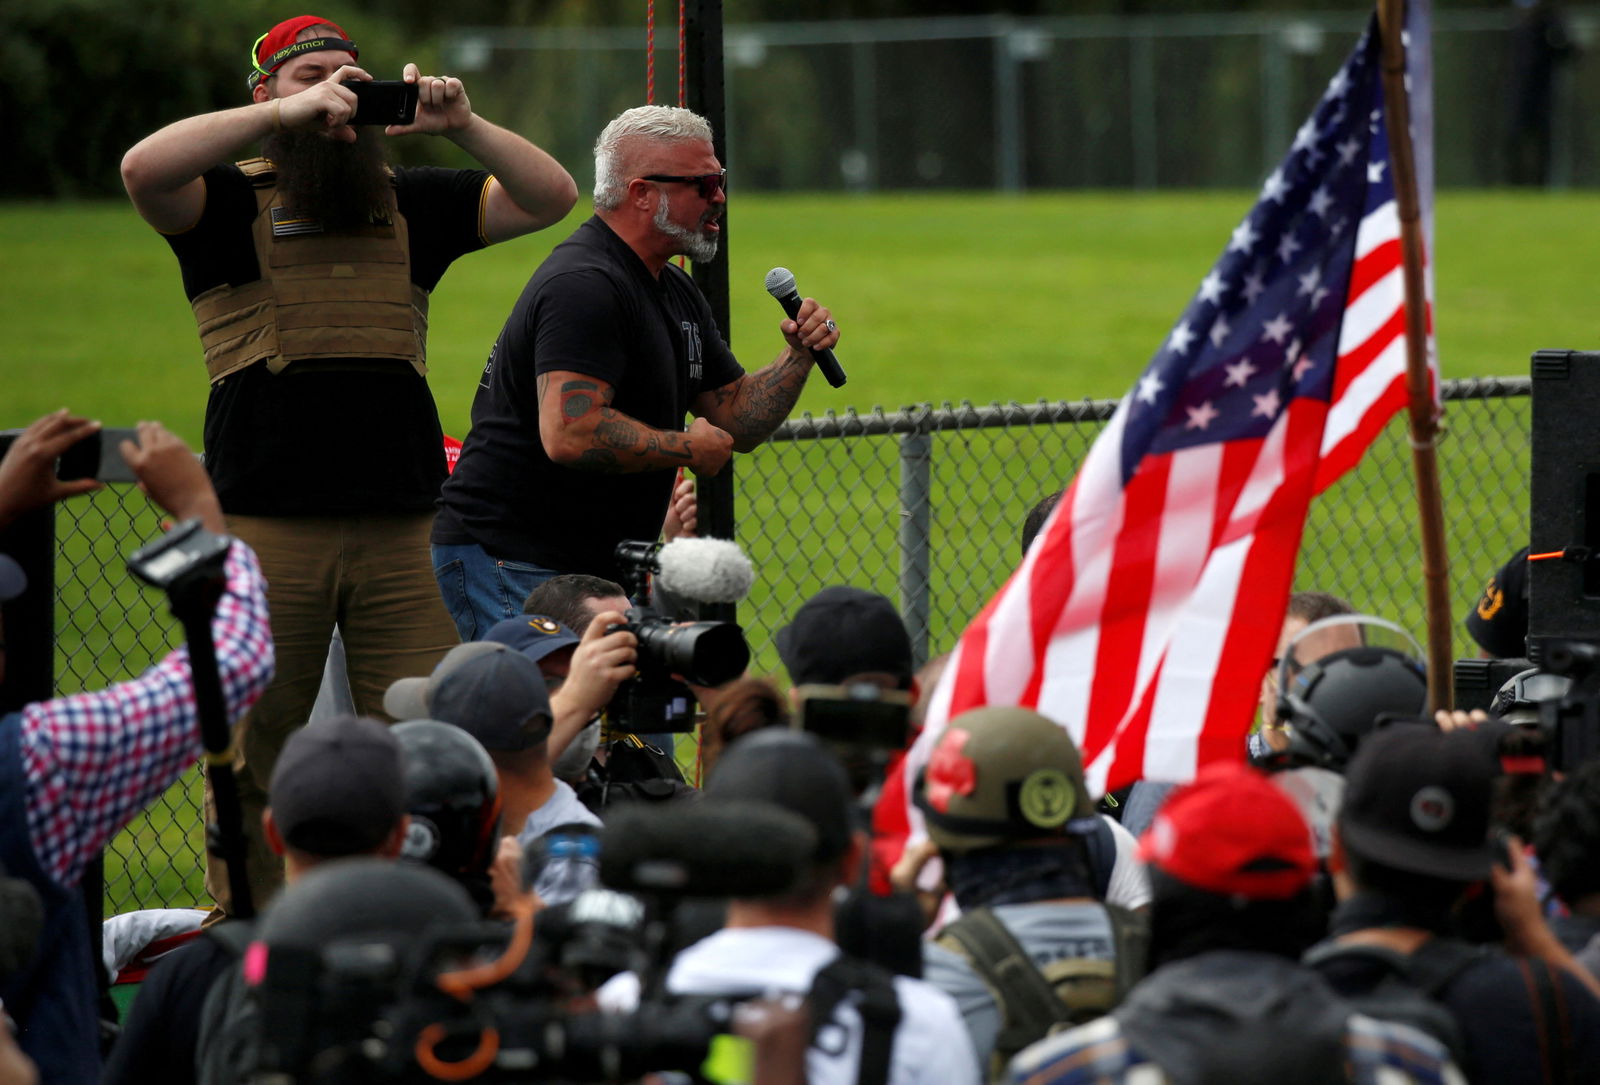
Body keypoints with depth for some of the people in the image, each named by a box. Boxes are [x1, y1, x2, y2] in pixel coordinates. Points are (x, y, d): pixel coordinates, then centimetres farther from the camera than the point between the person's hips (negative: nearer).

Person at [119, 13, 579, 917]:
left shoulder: (410, 204, 18)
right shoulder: (230, 201, 6)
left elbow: (551, 197, 13)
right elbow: (144, 169, -15)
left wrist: (462, 127, -3)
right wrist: (288, 115, -18)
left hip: (403, 528, 3)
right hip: (268, 527, -3)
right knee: (253, 760, 0)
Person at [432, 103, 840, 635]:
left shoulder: (675, 292, 16)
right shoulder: (584, 286, -19)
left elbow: (738, 422, 17)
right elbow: (570, 434, -30)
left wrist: (798, 358, 0)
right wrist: (688, 449, -17)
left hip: (599, 568, 10)